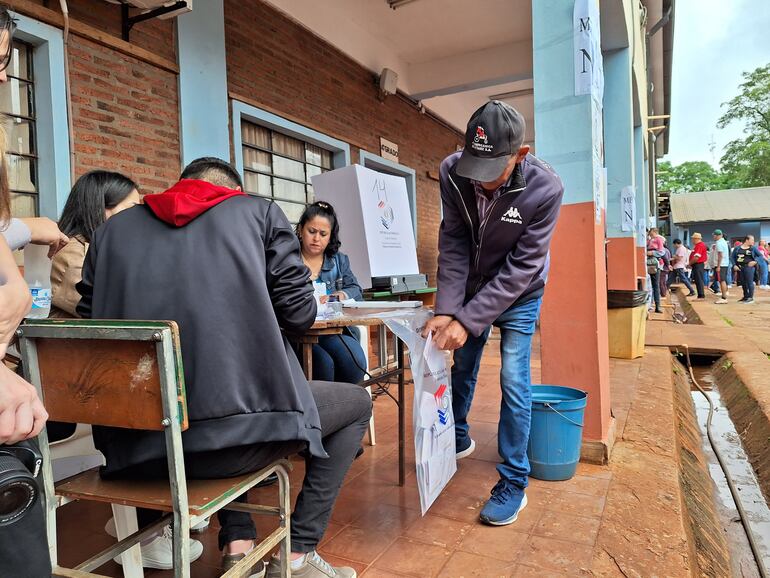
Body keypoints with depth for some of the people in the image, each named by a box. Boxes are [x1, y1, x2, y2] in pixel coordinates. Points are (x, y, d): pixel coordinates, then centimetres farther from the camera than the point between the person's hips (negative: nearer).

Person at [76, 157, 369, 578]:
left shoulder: (113, 229, 16)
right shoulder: (258, 211, 7)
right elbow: (299, 314, 2)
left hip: (132, 449, 5)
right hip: (234, 433, -5)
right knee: (356, 402, 23)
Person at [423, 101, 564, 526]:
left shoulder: (545, 188, -31)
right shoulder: (453, 172, -23)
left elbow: (521, 268, -28)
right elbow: (453, 244, -18)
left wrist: (468, 319, -31)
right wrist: (447, 310, -26)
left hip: (518, 293, -3)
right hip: (472, 285, 4)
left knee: (513, 381, -7)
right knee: (461, 366, 15)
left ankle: (513, 483, 10)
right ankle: (458, 440, 41)